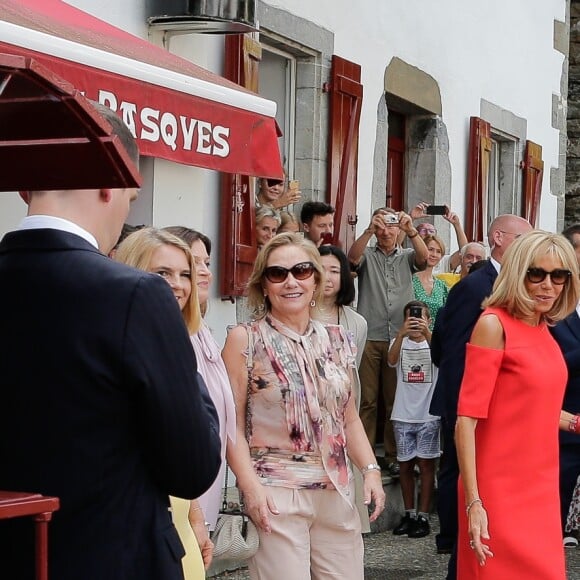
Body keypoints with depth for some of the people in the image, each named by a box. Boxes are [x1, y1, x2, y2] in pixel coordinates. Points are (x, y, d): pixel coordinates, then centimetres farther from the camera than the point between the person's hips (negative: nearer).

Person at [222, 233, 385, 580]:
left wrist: (371, 470, 5)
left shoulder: (336, 340, 12)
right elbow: (232, 424, -6)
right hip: (275, 494, -5)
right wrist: (250, 485, -16)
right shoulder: (245, 340, -2)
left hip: (337, 492, 5)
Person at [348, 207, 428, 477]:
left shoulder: (406, 257, 13)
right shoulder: (367, 256, 10)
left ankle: (392, 454, 11)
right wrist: (369, 230, -27)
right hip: (369, 338, -1)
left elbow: (423, 258, -8)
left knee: (396, 400, 4)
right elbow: (352, 257, -12)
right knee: (367, 399, -1)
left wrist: (411, 230, -25)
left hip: (400, 338, 1)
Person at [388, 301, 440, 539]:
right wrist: (402, 334, -33)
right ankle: (409, 515, 19)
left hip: (428, 415, -2)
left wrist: (427, 333, -37)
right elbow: (391, 360, -17)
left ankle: (423, 517, 3)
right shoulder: (399, 342, 5)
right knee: (405, 465, 9)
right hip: (403, 415, 2)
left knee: (426, 465, -1)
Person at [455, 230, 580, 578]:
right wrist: (473, 503, -21)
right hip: (500, 493, -7)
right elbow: (467, 419, -16)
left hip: (541, 487, 7)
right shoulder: (494, 324, -12)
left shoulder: (543, 331, 9)